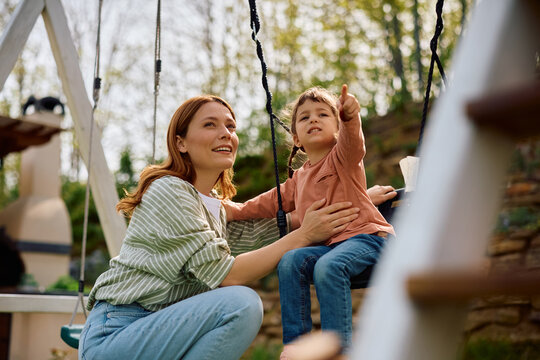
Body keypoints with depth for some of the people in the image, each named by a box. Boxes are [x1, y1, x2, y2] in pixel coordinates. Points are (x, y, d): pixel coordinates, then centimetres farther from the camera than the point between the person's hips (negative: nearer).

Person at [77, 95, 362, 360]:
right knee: (241, 303, -25)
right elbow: (225, 274, -19)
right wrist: (304, 235, -17)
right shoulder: (168, 191, -13)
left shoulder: (216, 207, 14)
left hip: (154, 331, 9)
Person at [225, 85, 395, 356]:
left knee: (328, 266, -33)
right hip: (328, 245, 7)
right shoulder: (299, 179, 22)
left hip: (367, 236, -6)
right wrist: (238, 210, 30)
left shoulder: (343, 156, 0)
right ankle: (294, 343, -14)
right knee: (290, 260, -18)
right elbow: (273, 201, 34)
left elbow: (352, 141, -24)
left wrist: (350, 116, -46)